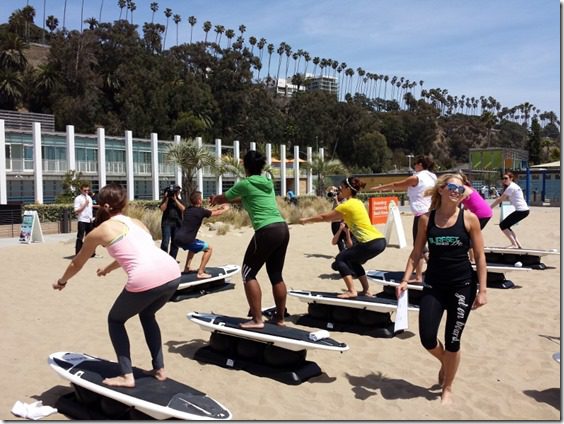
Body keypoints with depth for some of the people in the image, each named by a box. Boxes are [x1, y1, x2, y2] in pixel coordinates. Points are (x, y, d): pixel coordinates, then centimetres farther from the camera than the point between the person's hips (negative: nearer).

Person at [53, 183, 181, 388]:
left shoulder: (99, 231, 13)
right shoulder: (137, 223, 27)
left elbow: (77, 264, 28)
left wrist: (62, 281, 49)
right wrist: (108, 268, 62)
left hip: (146, 281, -6)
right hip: (172, 273, 6)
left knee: (115, 320, 23)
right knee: (147, 315, 34)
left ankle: (126, 376, 18)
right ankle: (159, 369, 33)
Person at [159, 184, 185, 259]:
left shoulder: (179, 201, 13)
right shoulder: (165, 200, 8)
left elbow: (183, 209, -6)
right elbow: (162, 209, -9)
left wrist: (175, 199, -8)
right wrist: (167, 199, -9)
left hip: (177, 223, 3)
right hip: (167, 222, -3)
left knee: (175, 242, 4)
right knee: (165, 242, -12)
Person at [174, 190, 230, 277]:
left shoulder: (188, 210, 15)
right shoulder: (200, 211, -6)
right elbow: (217, 213, 7)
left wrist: (218, 208, 35)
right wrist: (225, 209, 27)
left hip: (177, 239, 8)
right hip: (185, 240, -8)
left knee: (193, 246, 36)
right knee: (208, 249, 3)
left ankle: (187, 268, 34)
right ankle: (200, 273, -4)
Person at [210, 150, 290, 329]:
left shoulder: (245, 184, -2)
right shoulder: (267, 182, 17)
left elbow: (223, 198, 15)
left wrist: (214, 200, 39)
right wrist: (223, 200, 44)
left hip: (267, 232, -7)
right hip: (283, 229, 7)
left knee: (248, 273, 5)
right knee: (276, 275, 15)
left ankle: (257, 319, 2)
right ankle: (280, 318, 23)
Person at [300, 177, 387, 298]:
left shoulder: (347, 205, -8)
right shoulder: (357, 203, 18)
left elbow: (324, 217, 1)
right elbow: (336, 218, 30)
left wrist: (306, 220, 14)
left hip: (371, 243, -9)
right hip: (380, 241, 9)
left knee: (340, 259, 3)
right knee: (353, 261, 25)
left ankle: (351, 291, -5)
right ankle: (366, 291, 24)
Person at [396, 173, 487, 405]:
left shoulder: (469, 218, -6)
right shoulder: (426, 219, -1)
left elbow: (480, 257, -3)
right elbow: (416, 252, 5)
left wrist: (482, 290, -6)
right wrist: (405, 280, -5)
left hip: (462, 286, -2)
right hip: (433, 285, 2)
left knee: (452, 341, 5)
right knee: (427, 338, -3)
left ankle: (447, 389, 29)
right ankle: (444, 362, 34)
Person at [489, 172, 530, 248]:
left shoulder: (511, 187, -11)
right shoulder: (515, 186, 19)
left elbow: (500, 199, -11)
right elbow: (507, 198, 16)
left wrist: (489, 208, -7)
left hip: (521, 211, -10)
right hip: (524, 210, 10)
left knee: (503, 225, -5)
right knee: (506, 225, 16)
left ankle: (514, 244, -9)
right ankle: (518, 244, 14)